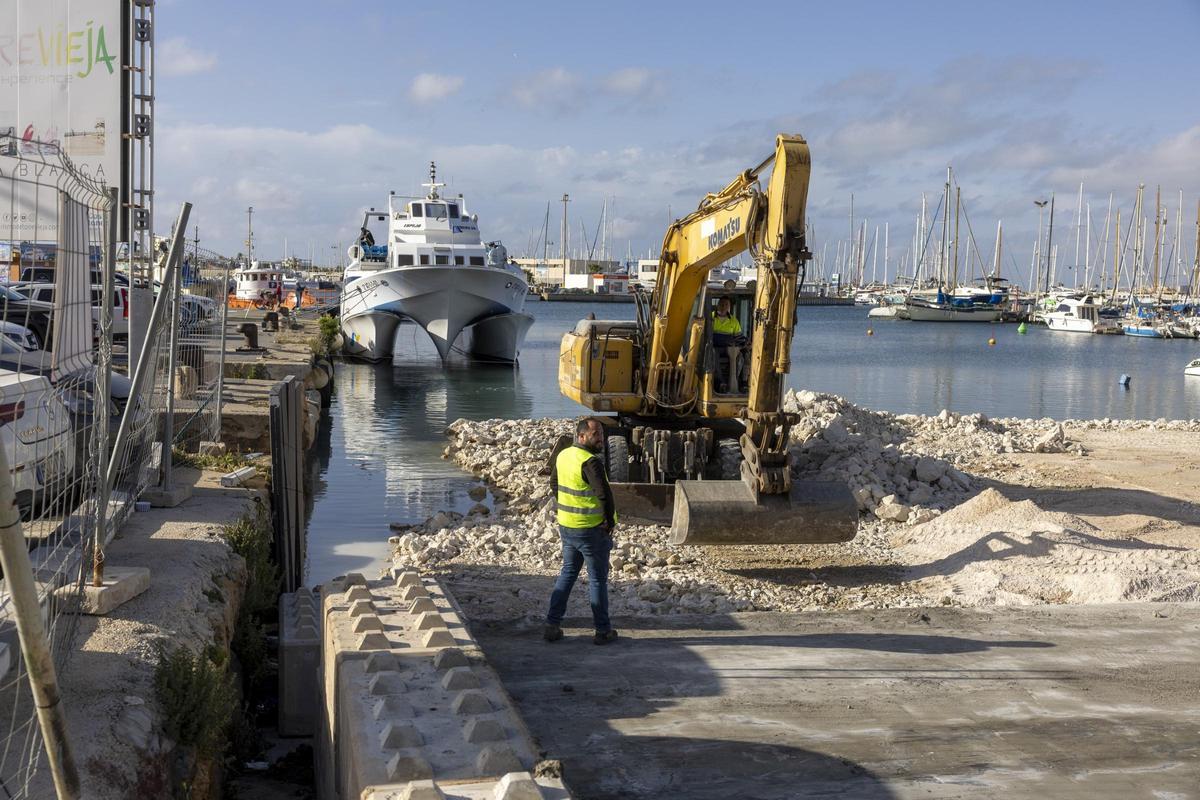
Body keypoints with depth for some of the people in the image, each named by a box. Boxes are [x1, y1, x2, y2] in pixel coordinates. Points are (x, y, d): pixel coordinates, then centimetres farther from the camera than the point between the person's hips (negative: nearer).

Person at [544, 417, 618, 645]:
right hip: (592, 530, -7)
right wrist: (610, 521, -17)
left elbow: (554, 484, 18)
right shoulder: (590, 461, -22)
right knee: (597, 579, 6)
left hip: (566, 526, 7)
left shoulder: (563, 455, 4)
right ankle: (602, 630, 17)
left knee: (567, 573, 20)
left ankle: (552, 625, 19)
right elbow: (604, 493, -31)